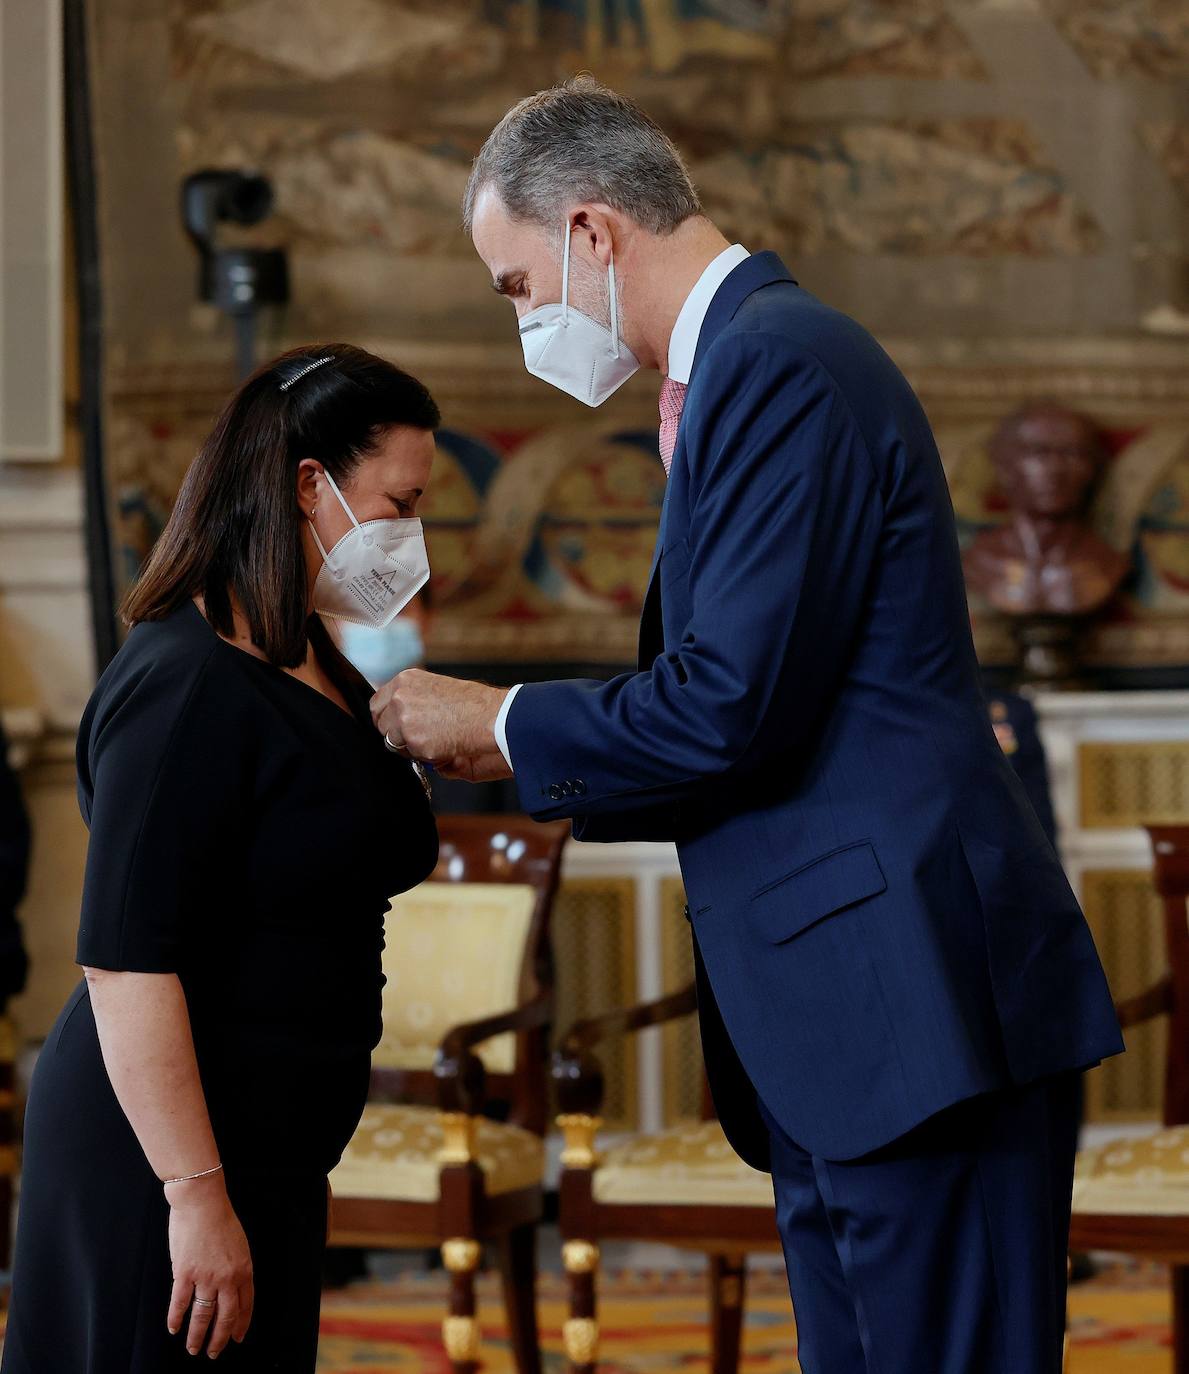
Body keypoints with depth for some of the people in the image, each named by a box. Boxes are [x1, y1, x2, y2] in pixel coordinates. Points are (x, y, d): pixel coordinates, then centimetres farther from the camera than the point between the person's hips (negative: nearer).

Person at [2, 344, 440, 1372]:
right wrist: (196, 1195, -25)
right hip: (162, 1162, -10)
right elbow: (124, 959, -22)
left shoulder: (319, 670, 13)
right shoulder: (189, 687, -16)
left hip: (266, 1155, 10)